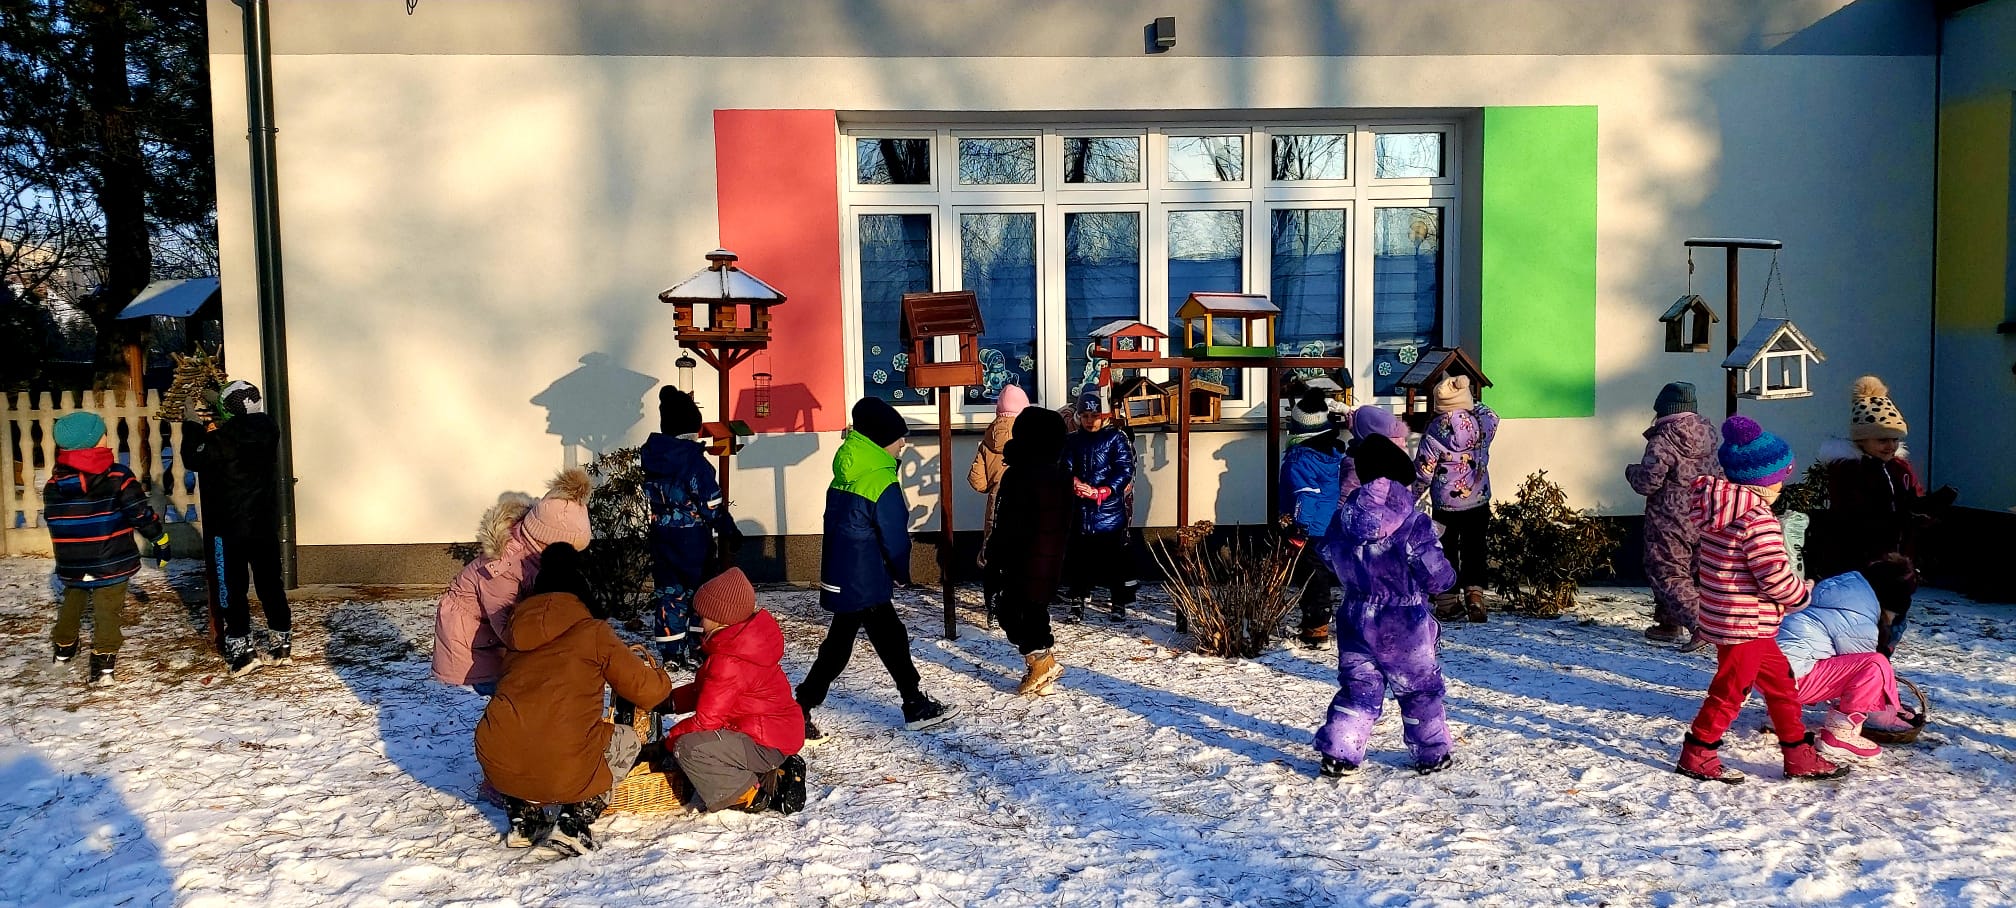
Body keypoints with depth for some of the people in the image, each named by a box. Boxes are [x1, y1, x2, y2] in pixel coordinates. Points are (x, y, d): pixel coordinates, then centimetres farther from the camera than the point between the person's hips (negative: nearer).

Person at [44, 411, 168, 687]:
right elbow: (141, 513, -14)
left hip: (72, 565, 4)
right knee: (106, 611, -1)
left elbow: (52, 520, 10)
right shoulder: (118, 476, -14)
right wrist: (160, 538, 0)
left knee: (71, 603, 28)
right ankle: (104, 662, -9)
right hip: (112, 562, -4)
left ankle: (63, 646, 45)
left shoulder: (54, 484, -1)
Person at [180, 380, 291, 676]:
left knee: (232, 589, 4)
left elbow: (193, 459, -2)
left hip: (229, 529, -5)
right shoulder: (269, 431, -3)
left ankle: (241, 648, 4)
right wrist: (218, 423, 18)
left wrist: (193, 426, 9)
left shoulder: (221, 440, -18)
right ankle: (281, 644, 16)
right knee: (271, 585, 12)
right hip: (266, 526, 5)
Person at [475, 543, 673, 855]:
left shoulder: (516, 631, 18)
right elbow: (645, 689, 6)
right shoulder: (593, 632, 4)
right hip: (563, 773, -5)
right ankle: (574, 823, 8)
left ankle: (524, 819, 22)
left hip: (499, 767, 5)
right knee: (628, 739, 24)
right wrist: (662, 681, 31)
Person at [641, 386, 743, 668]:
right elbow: (712, 504, -15)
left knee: (668, 591, 10)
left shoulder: (649, 454, -1)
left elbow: (649, 496, 9)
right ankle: (699, 645, 15)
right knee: (701, 589, 10)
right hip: (694, 537, -5)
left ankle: (672, 652, 11)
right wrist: (730, 532, -6)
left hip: (661, 536, 5)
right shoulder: (693, 458, -18)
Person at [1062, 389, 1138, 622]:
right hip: (1080, 509, 3)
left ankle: (1120, 603, 14)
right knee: (1079, 556, 7)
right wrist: (1075, 483, -22)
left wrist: (1101, 492, -20)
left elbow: (1125, 471, -10)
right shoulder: (1072, 441, 9)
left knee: (1115, 557, 2)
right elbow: (1065, 469, 1)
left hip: (1110, 509, -3)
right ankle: (1079, 600, 18)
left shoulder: (1117, 438, -2)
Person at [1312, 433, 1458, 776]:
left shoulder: (1342, 521, -4)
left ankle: (1338, 753, 6)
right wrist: (1448, 575, 8)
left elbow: (1331, 561, 10)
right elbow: (1437, 576, -14)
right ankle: (1432, 754, 25)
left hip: (1356, 621, 4)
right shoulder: (1413, 524, -18)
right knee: (1420, 688, 14)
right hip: (1404, 625, -4)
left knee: (1358, 687, 12)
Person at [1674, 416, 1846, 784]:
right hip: (1745, 624, -10)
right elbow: (1776, 577, -22)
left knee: (1780, 682, 17)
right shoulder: (1759, 520, -22)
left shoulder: (1720, 510, 7)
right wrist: (1803, 592, -5)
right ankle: (1696, 754, 11)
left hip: (1724, 617, 10)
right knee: (1730, 690, 1)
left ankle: (1799, 756, 25)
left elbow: (1703, 561, 15)